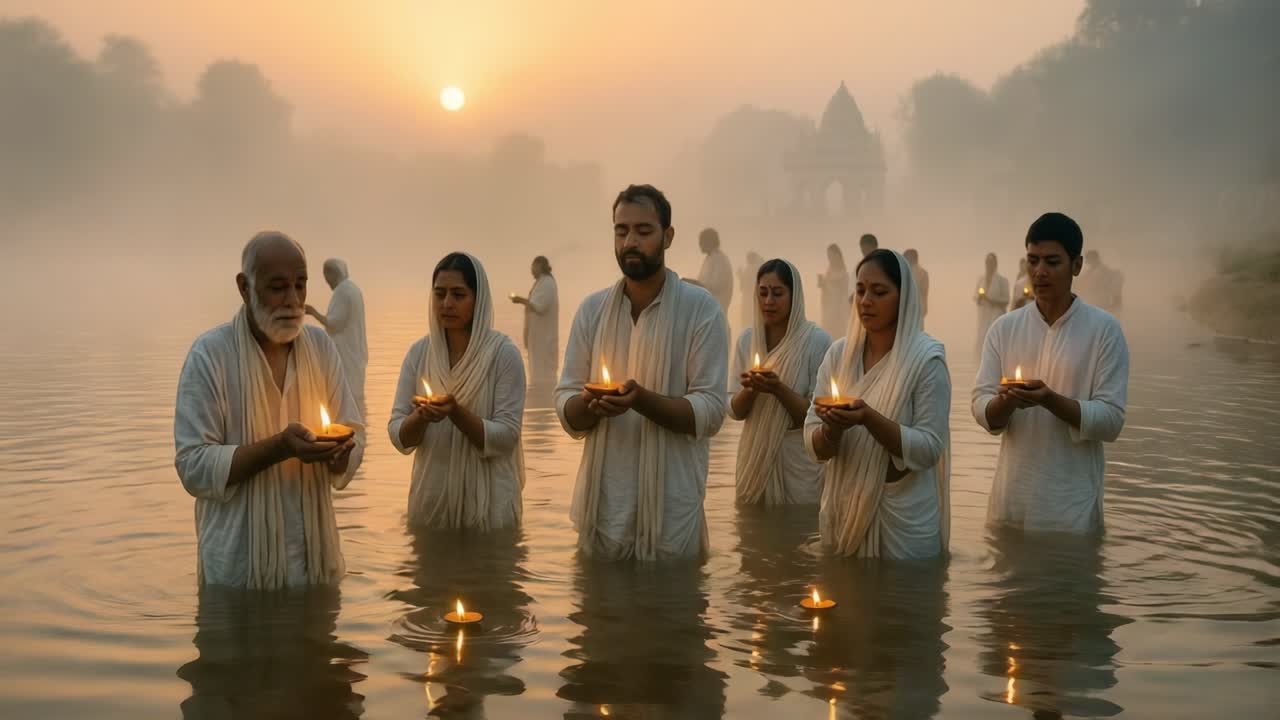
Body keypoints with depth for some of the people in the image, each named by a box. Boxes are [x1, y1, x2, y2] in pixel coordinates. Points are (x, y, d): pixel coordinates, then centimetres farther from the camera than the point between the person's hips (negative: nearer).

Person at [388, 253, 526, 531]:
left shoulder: (503, 353, -8)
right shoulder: (419, 353, 2)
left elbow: (507, 437, -12)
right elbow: (398, 437, 0)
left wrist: (456, 412, -25)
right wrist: (420, 416, -20)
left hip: (487, 501, -3)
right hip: (432, 497, 3)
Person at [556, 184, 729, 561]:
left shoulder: (701, 308, -5)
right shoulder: (592, 309, 5)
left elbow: (710, 412, -10)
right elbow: (566, 411, 4)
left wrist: (642, 399, -25)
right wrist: (589, 403, -18)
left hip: (671, 505, -3)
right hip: (602, 500, 3)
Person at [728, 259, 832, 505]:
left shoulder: (817, 341, -10)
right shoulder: (747, 339, 1)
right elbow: (735, 411, 2)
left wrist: (779, 389, -25)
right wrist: (750, 390, -18)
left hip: (798, 460, -3)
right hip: (755, 456, 3)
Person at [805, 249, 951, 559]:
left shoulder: (926, 357, -10)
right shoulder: (838, 353, 1)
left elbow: (929, 449, -14)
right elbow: (814, 446, 0)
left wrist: (870, 419, -26)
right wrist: (832, 428, -21)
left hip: (903, 514, -4)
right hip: (844, 507, 4)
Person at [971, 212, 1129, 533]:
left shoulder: (1105, 330, -5)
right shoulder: (1004, 328, 4)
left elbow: (1111, 421, -10)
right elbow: (981, 409, 1)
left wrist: (1051, 400, -24)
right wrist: (1004, 402, -21)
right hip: (1010, 500, 3)